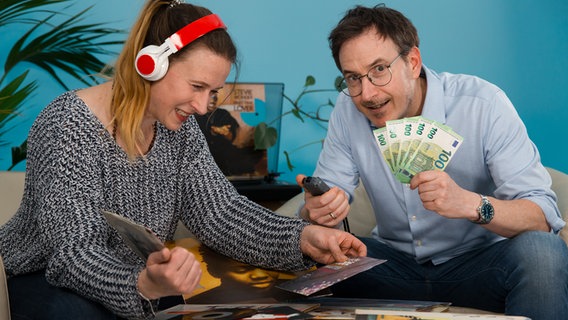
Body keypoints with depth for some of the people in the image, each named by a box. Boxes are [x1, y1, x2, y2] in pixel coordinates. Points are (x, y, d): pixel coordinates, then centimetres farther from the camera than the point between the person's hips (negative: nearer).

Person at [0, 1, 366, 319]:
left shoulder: (180, 128, -2)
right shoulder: (70, 127, -24)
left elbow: (220, 211, -5)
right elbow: (74, 254, -30)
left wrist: (302, 239, -21)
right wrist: (143, 285, -50)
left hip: (142, 278, 7)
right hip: (46, 279, -7)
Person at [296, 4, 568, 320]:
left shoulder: (483, 104, -18)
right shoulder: (348, 110, -5)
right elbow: (325, 198, -4)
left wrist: (471, 204, -42)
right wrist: (317, 210, -29)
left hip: (478, 260, -2)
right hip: (397, 262, 3)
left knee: (542, 252, -33)